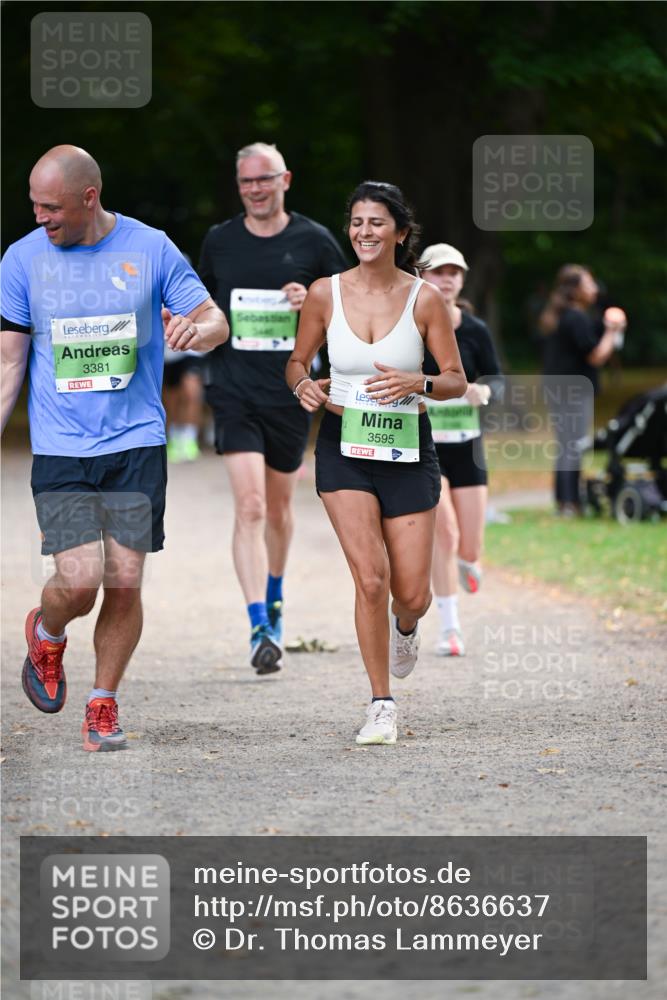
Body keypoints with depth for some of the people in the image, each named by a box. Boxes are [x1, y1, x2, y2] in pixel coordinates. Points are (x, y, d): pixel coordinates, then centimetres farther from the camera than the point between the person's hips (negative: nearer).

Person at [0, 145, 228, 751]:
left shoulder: (150, 249, -1)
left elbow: (217, 321, 6)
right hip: (60, 449, 0)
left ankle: (103, 707, 17)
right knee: (79, 581, -13)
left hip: (136, 444, 1)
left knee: (124, 583, -2)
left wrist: (198, 329, -19)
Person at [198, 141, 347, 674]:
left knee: (279, 505, 16)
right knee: (249, 506, -15)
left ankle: (274, 598, 43)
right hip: (235, 393, -1)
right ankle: (261, 629, -19)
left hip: (291, 392, 1)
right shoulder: (219, 241, 6)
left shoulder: (314, 240, 1)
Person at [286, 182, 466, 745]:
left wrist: (416, 384, -21)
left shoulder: (424, 299, -5)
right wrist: (304, 385, -12)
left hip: (407, 446, 0)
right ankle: (382, 706, 0)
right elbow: (297, 361, 11)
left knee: (412, 595, 1)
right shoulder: (326, 294, -2)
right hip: (344, 445, 0)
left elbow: (457, 381, 0)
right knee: (371, 578, -14)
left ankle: (405, 629, 41)